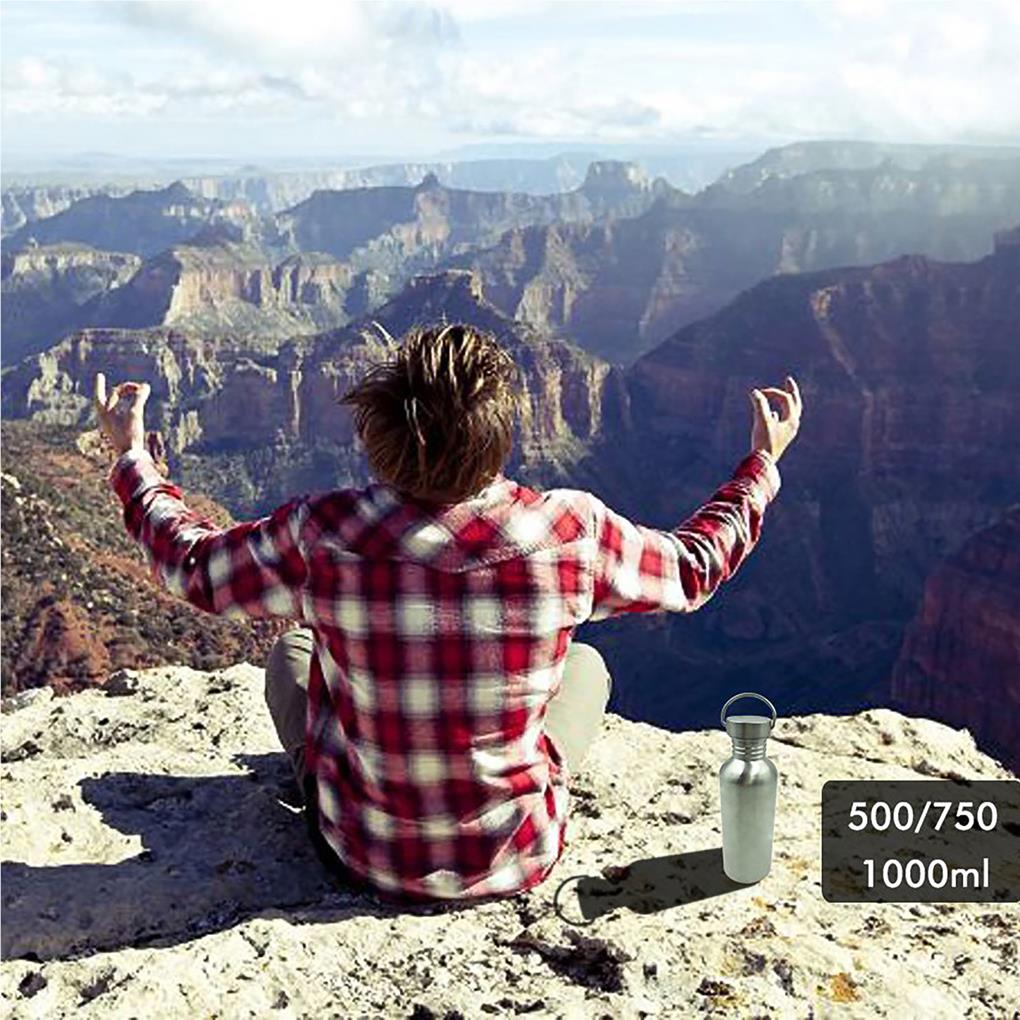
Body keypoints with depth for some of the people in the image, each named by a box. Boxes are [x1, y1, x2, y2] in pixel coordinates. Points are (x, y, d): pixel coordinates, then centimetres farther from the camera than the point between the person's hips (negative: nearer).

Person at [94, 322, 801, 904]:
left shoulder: (320, 535, -23)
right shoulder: (571, 532, -24)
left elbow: (192, 568, -3)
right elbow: (693, 570, -4)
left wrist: (131, 457, 14)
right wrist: (762, 464, 13)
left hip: (365, 855, 1)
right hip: (517, 862, 0)